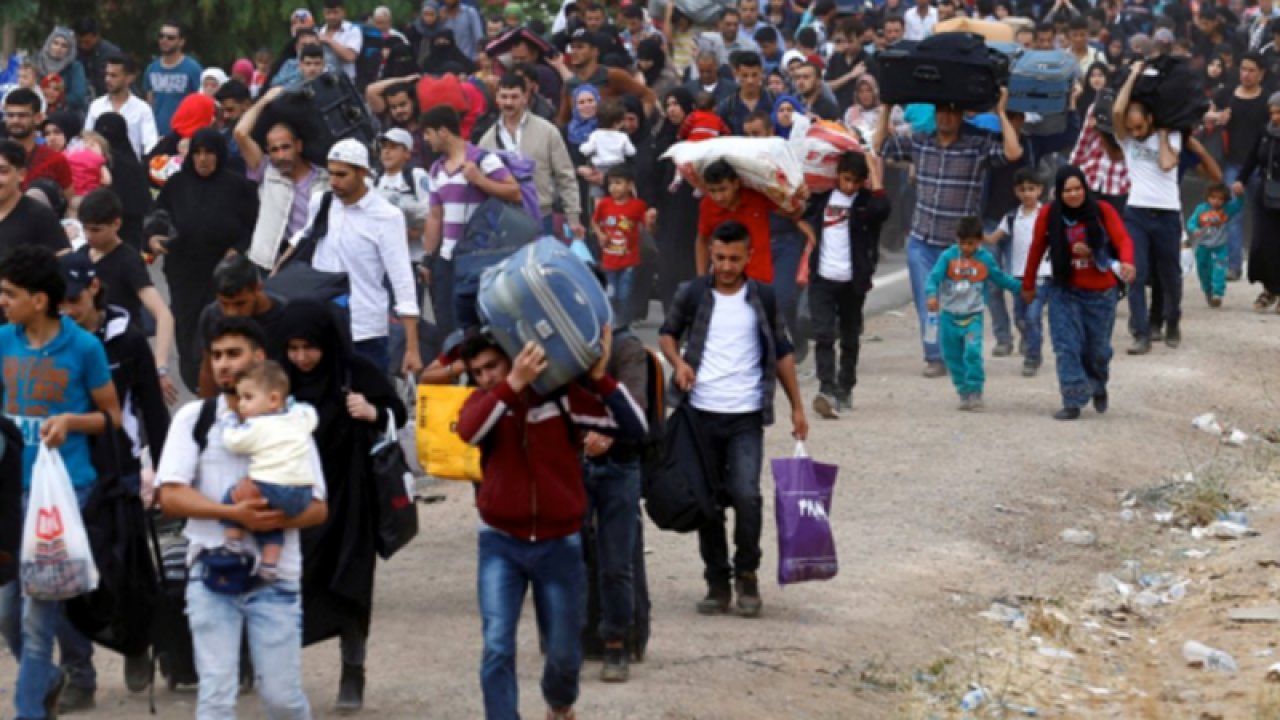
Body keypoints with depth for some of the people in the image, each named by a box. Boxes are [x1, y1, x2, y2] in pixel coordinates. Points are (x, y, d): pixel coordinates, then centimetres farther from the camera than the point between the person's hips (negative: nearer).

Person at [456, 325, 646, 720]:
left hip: (559, 545, 0)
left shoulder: (562, 396, -9)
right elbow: (469, 431, -30)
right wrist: (514, 383, -40)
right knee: (497, 647, -13)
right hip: (501, 543, 0)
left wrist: (600, 377, -25)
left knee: (564, 653, 12)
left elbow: (633, 428, -16)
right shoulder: (484, 401, -4)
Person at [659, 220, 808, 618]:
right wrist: (678, 361, -6)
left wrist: (796, 406, 10)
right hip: (701, 414, 1)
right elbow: (667, 332, 16)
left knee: (746, 496, -14)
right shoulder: (692, 294, 3)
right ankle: (717, 581, 17)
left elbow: (781, 351, 12)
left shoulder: (763, 298, 5)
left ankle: (747, 573, 5)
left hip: (746, 418, -1)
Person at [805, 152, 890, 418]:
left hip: (852, 281, -1)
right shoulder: (823, 197, 7)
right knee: (823, 335, -11)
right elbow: (811, 226, 24)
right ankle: (827, 390, -20)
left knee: (849, 338, 10)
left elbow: (881, 209, -25)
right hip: (822, 279, 1)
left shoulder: (866, 200, -2)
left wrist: (875, 176, -17)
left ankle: (845, 389, 22)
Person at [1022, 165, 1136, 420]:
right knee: (1067, 346, -12)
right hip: (1065, 291, 0)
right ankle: (1073, 401, -9)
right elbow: (1037, 249, 3)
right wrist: (1028, 285, 10)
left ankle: (1098, 387, 41)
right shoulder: (1048, 215, -7)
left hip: (1100, 293, 0)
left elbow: (1122, 239, -22)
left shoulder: (1103, 211, -10)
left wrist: (1127, 262, -43)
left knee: (1097, 349, 11)